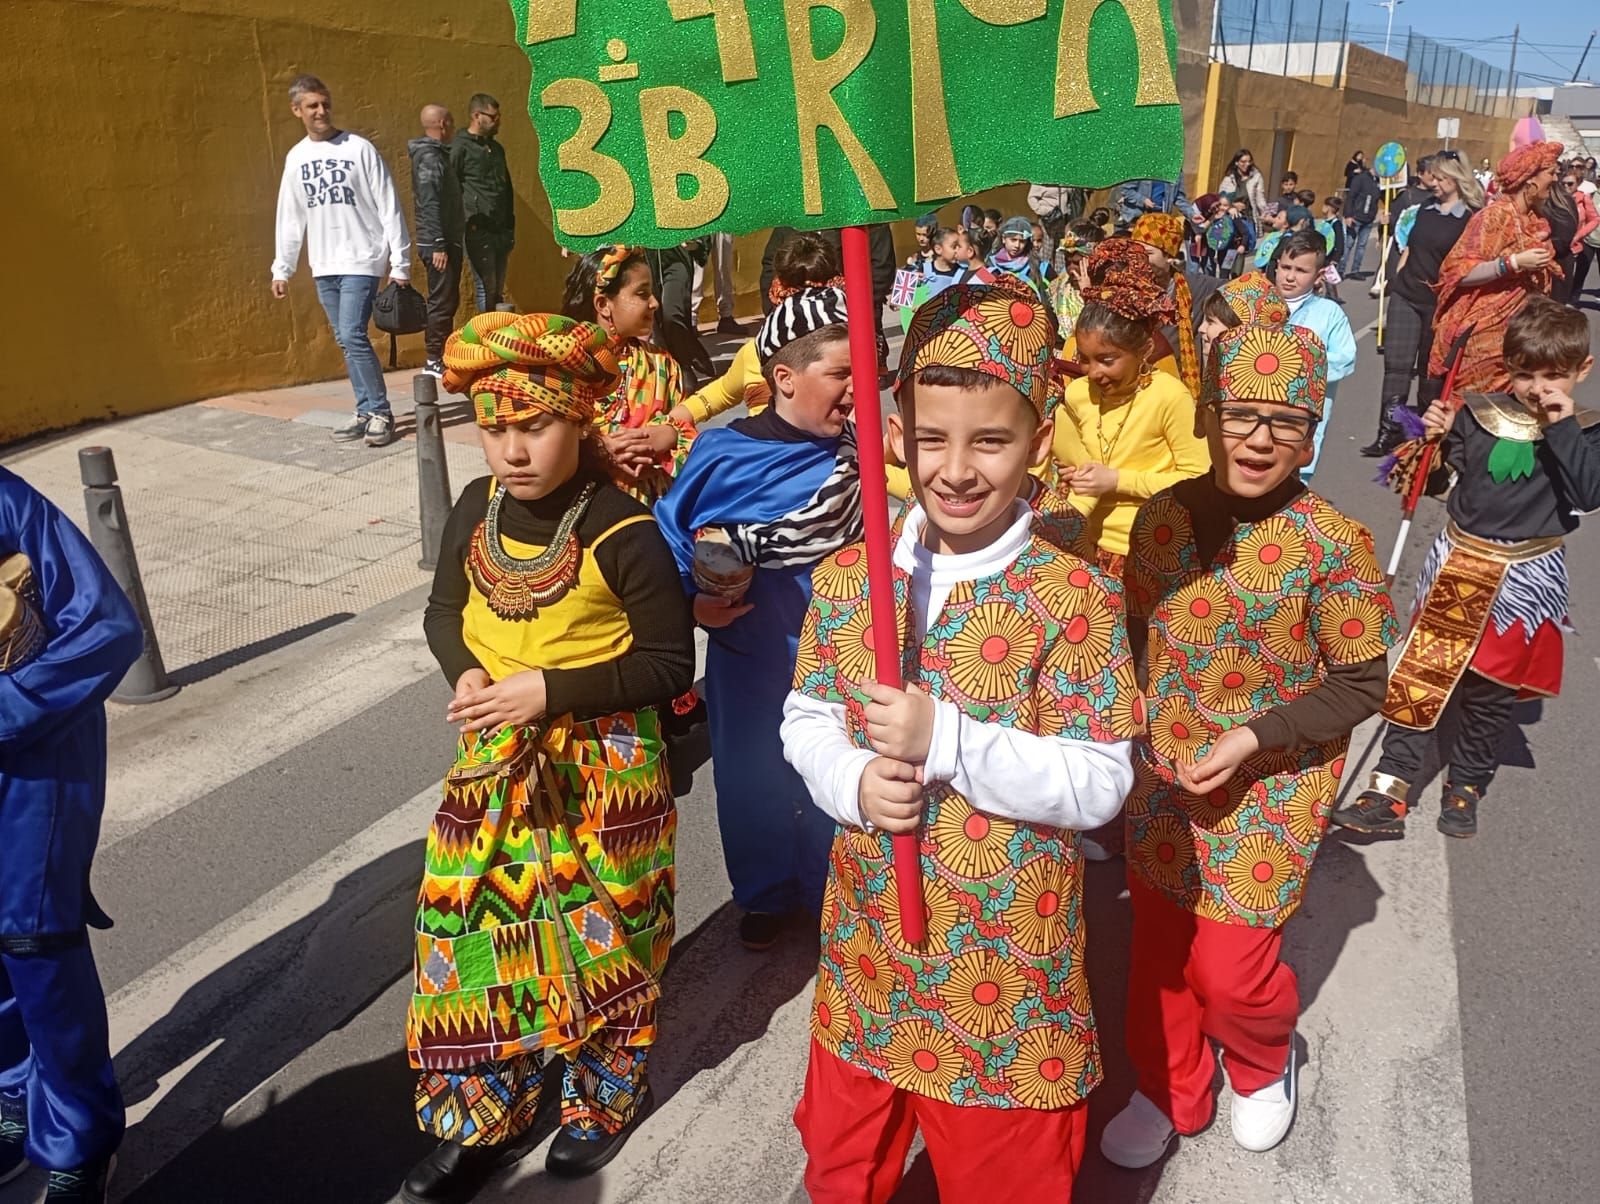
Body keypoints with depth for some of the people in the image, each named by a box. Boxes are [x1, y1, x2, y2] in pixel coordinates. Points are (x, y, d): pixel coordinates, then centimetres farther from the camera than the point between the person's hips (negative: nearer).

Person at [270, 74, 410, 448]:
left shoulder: (359, 149, -4)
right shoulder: (295, 158, 10)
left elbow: (389, 207, -5)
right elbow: (290, 219, 14)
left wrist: (400, 262, -9)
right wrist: (282, 268, 10)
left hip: (361, 261, -5)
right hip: (323, 266, 5)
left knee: (352, 335, -14)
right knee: (345, 341, 7)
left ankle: (380, 412, -2)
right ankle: (367, 411, 15)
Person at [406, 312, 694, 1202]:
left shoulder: (622, 533, -20)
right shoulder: (476, 508, -2)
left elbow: (671, 665, -16)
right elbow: (445, 610, 11)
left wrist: (549, 690, -21)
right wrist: (465, 674, -10)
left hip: (601, 767, -5)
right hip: (493, 760, 5)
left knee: (598, 932, 11)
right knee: (472, 929, 11)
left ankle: (611, 1093, 38)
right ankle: (482, 1115, 31)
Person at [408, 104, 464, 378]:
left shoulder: (437, 154, 17)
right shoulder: (429, 157, -13)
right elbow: (429, 205, -21)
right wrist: (438, 245, -24)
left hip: (448, 241, 10)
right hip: (438, 244, -10)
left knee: (448, 301, 13)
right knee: (442, 302, -7)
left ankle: (445, 356, 19)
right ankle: (434, 361, -2)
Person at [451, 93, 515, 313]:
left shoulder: (496, 147, 18)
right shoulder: (460, 147, -6)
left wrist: (510, 230, 16)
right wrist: (466, 223, -15)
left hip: (500, 231, 7)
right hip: (478, 231, -7)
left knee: (498, 292, 10)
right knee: (486, 290, -6)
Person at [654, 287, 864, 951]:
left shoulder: (857, 452, -7)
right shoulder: (721, 452, -12)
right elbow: (668, 536, -4)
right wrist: (692, 601, -15)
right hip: (748, 656, 0)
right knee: (751, 772, 16)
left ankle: (831, 892, 38)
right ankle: (766, 893, 41)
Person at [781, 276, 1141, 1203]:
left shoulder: (1077, 599, -17)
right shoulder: (848, 579, -3)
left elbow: (1100, 783, -18)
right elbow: (806, 719, 5)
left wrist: (946, 739, -28)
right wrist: (853, 779, -16)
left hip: (1006, 970, -4)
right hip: (867, 949, 5)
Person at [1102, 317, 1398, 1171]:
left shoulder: (1331, 546, -17)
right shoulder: (1163, 517, -5)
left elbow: (1359, 686, -10)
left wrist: (1255, 739, -20)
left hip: (1269, 790, -4)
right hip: (1163, 778, 4)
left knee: (1231, 968, 3)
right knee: (1157, 950, 14)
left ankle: (1264, 1066, 40)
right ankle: (1170, 1093, 40)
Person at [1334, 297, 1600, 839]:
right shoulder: (1478, 413, 0)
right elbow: (1434, 481, 6)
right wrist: (1433, 439, -13)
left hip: (1524, 578, -1)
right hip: (1458, 563, 2)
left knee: (1491, 691, 10)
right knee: (1420, 676, 1)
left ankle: (1466, 785, 30)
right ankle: (1391, 787, 6)